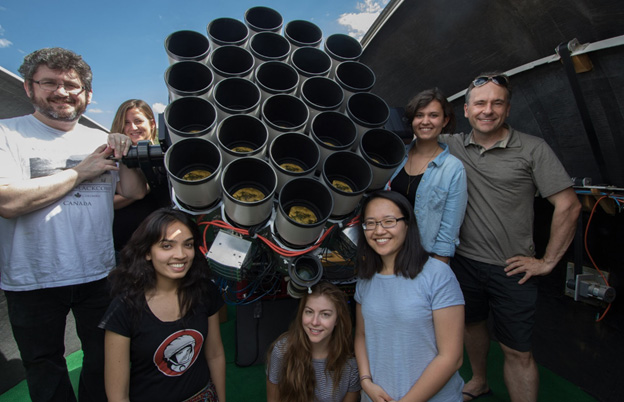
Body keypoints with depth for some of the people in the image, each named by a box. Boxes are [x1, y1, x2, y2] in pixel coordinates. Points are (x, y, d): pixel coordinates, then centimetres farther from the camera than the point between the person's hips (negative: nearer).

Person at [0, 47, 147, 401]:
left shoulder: (101, 141, 6)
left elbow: (137, 191, 2)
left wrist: (125, 155, -13)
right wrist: (81, 172, -16)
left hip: (99, 275, 3)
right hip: (32, 282, -2)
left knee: (103, 359, 19)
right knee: (44, 367, 18)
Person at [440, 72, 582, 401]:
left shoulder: (532, 149, -8)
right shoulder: (452, 145, 0)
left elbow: (568, 205, -8)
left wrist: (548, 261, -8)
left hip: (511, 270, -3)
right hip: (463, 261, 4)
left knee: (517, 351, 6)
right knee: (472, 323, 24)